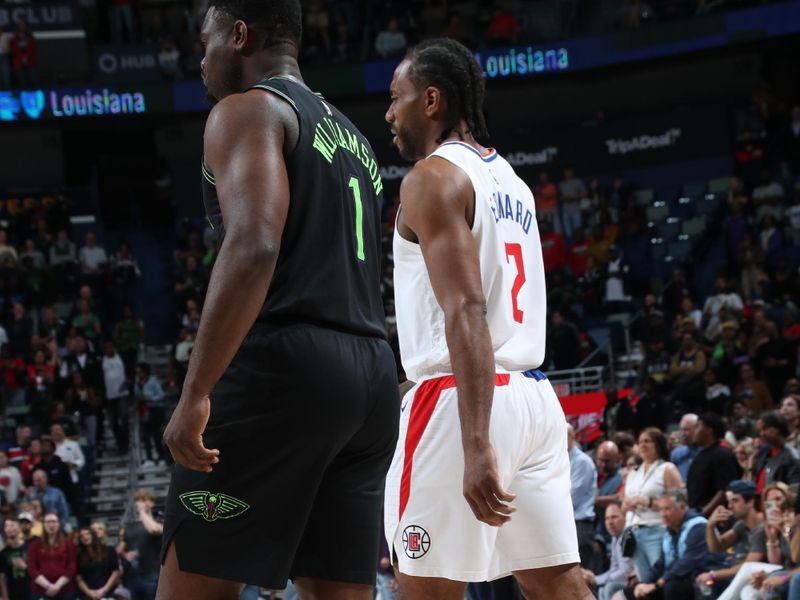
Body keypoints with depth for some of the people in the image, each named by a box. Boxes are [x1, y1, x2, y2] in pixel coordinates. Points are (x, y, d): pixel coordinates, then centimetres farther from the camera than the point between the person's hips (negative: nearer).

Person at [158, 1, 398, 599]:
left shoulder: (248, 110, -2)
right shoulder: (353, 139, 25)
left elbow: (253, 247, -18)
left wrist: (195, 393, -22)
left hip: (281, 368, -8)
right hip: (373, 375, 8)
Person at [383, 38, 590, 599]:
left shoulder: (434, 178, -8)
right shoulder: (510, 180, 19)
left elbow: (466, 313, -19)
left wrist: (476, 445, -27)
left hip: (459, 401, -8)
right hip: (535, 397, 9)